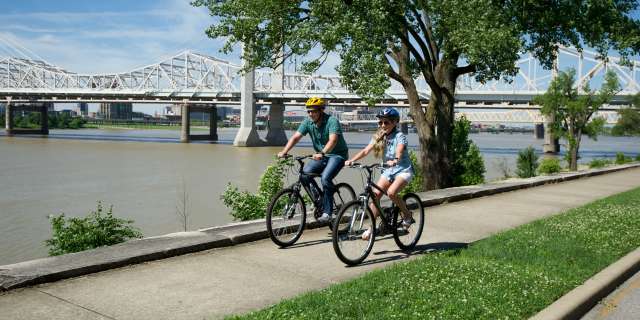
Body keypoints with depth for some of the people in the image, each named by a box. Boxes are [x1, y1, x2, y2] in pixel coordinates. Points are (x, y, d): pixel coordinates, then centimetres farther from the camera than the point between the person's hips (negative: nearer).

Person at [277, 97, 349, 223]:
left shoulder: (332, 121, -20)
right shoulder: (308, 122, -3)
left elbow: (333, 140, -35)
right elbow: (295, 137, -11)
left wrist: (322, 153, -51)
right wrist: (284, 152, -27)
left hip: (337, 155, -6)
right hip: (321, 155, 6)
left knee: (325, 178, -28)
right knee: (304, 175, -15)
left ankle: (327, 212, -16)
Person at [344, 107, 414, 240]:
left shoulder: (400, 136, -13)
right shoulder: (378, 137, 1)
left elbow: (399, 151, -32)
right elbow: (366, 150, -9)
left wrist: (394, 161, -54)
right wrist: (351, 160, -24)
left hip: (403, 170, -5)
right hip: (388, 170, 6)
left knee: (391, 192, -29)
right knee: (375, 194, -11)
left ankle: (407, 215, -3)